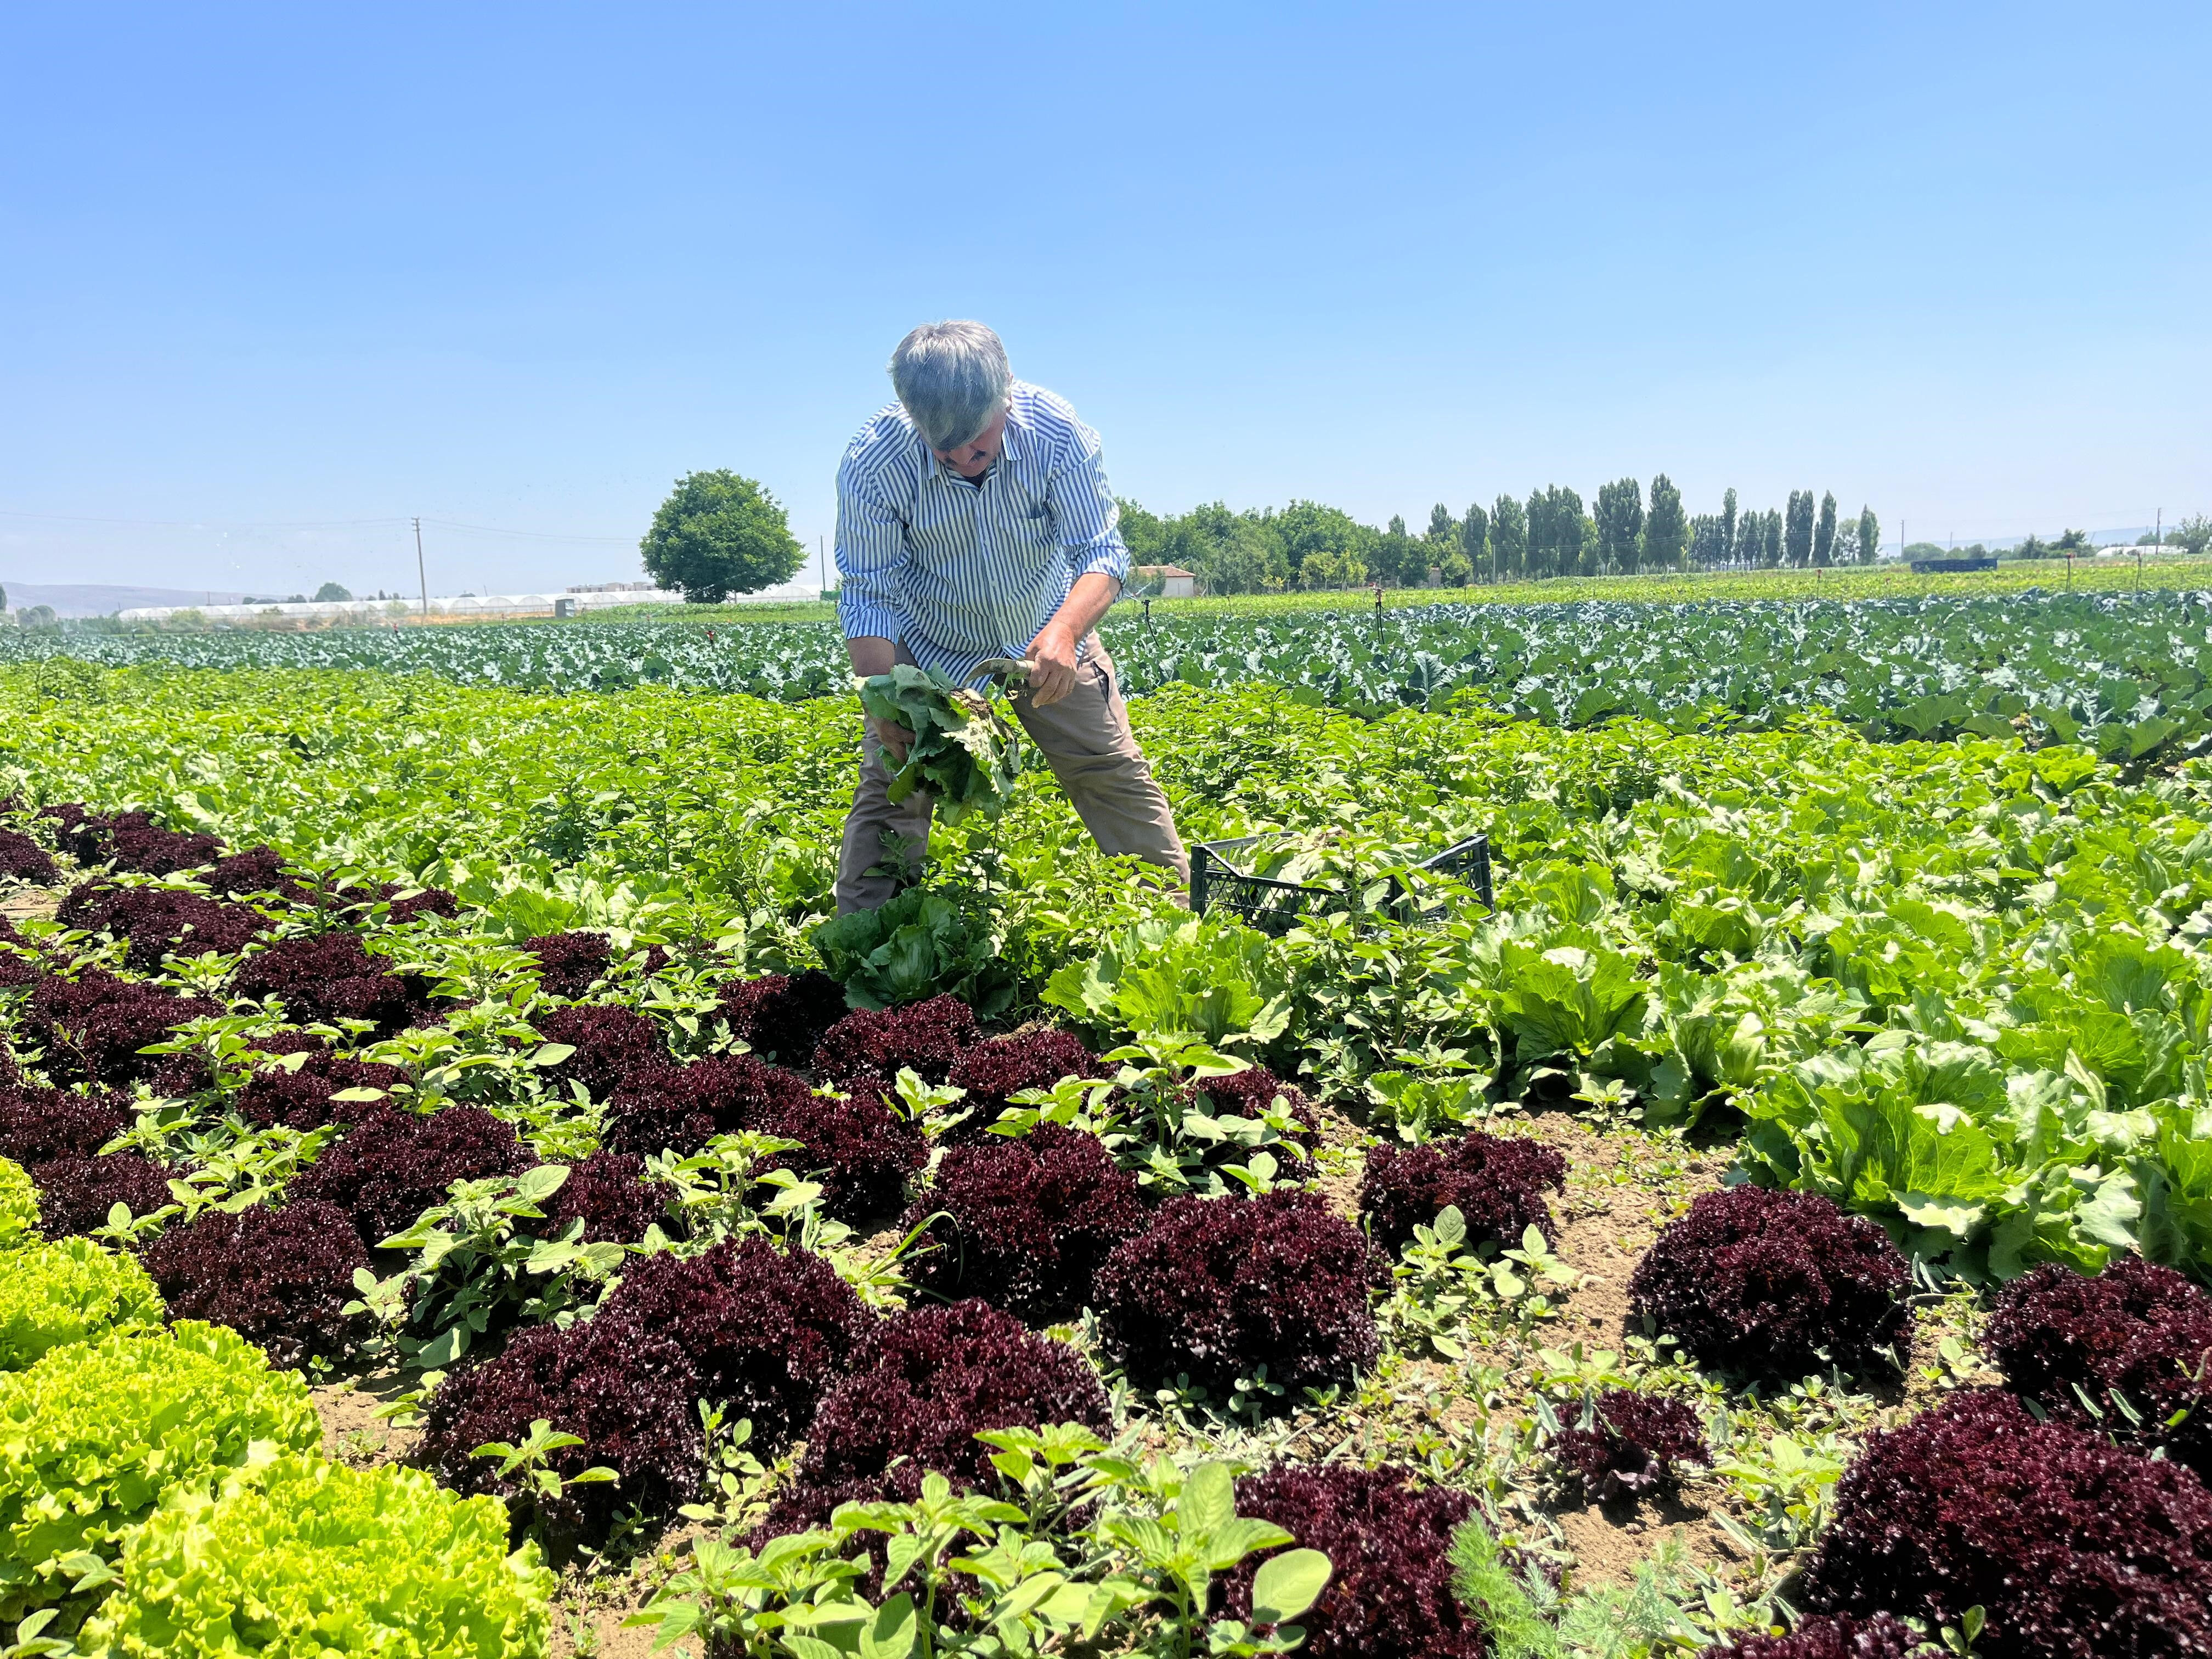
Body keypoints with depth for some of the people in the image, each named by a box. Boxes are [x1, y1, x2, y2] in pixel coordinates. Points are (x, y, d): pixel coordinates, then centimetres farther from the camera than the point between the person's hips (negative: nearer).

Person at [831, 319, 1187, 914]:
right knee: (891, 789, -7)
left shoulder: (1056, 430, -26)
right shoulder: (873, 463, -27)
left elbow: (1101, 552, -25)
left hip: (1049, 634, 1)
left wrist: (1065, 631, -46)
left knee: (1114, 774, 3)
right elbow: (867, 597, -21)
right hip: (930, 645, -1)